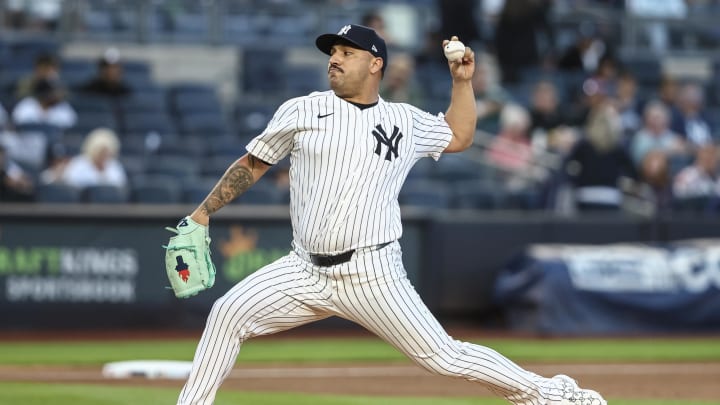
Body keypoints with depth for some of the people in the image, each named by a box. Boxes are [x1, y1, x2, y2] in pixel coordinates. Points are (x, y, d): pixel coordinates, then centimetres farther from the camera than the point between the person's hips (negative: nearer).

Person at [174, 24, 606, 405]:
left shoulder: (407, 121, 8)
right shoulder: (302, 111, 4)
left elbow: (459, 137, 27)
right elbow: (253, 164, 11)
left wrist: (463, 81, 16)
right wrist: (203, 212, 7)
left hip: (372, 276, -2)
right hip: (304, 270, 2)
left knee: (444, 356, -6)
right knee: (229, 313, -16)